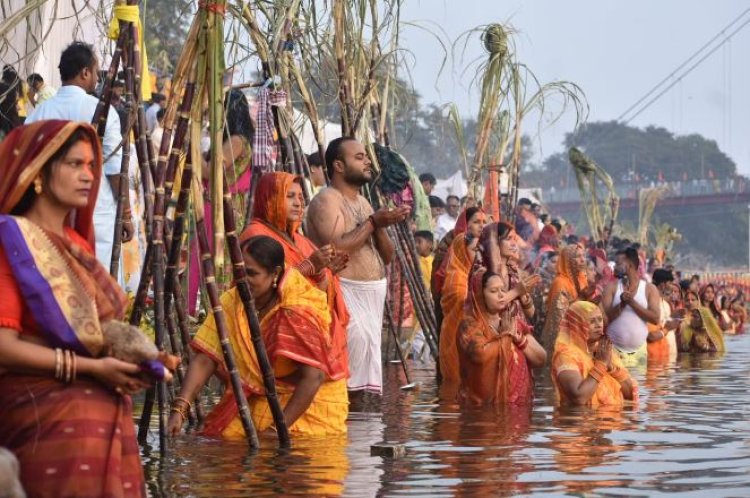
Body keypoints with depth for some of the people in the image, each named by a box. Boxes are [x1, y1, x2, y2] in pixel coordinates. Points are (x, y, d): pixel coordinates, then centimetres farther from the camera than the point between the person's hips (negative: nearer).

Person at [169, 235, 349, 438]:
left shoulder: (297, 310, -22)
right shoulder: (230, 302, -7)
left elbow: (313, 377, -26)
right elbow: (204, 360, -12)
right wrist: (179, 409, -25)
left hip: (309, 401, -5)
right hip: (255, 399, 5)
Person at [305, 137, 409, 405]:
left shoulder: (362, 202, 18)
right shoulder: (326, 200, -9)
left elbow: (387, 256, 16)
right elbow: (336, 249, -24)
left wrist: (379, 227, -4)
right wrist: (373, 222, -17)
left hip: (371, 294, 9)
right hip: (344, 293, -9)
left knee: (367, 346, 6)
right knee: (358, 338, -30)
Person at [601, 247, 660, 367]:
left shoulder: (649, 289, 4)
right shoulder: (612, 287, 4)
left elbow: (655, 318, -6)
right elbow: (603, 316, -4)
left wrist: (632, 302, -14)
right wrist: (621, 304, -19)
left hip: (639, 351, 1)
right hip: (614, 349, -1)